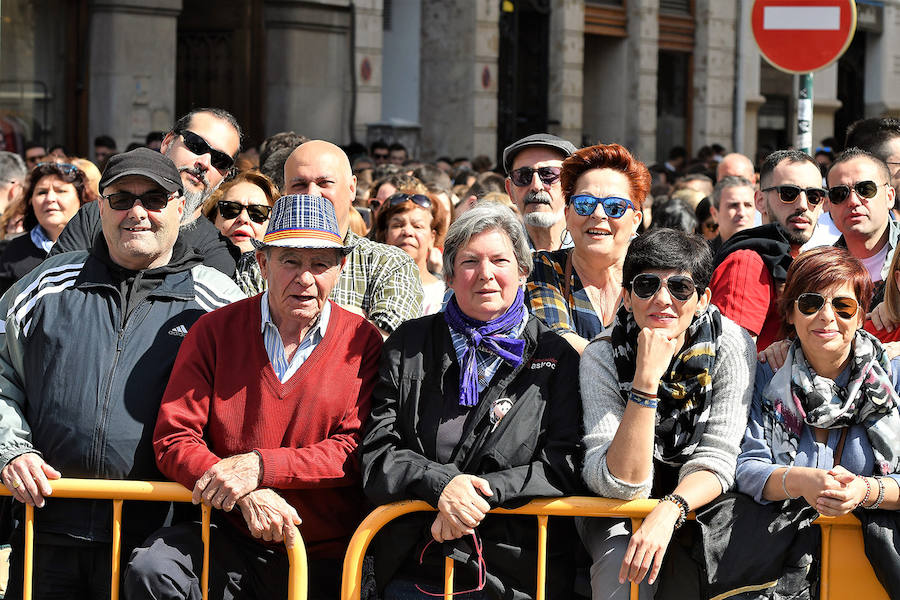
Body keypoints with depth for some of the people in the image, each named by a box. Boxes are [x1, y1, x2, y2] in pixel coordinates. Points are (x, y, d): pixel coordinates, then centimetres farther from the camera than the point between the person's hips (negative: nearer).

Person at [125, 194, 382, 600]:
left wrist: (259, 467, -21)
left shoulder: (362, 342, 1)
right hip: (230, 537, 0)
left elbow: (356, 451, -7)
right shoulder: (214, 332, 2)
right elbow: (173, 439, -3)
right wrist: (247, 495, -20)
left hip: (325, 557, 0)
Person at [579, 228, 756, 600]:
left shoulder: (731, 346, -15)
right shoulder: (602, 358, -17)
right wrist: (645, 381, -35)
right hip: (618, 513, -2)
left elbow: (714, 463, -16)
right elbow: (623, 484, -26)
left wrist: (668, 512, -37)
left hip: (696, 502, 2)